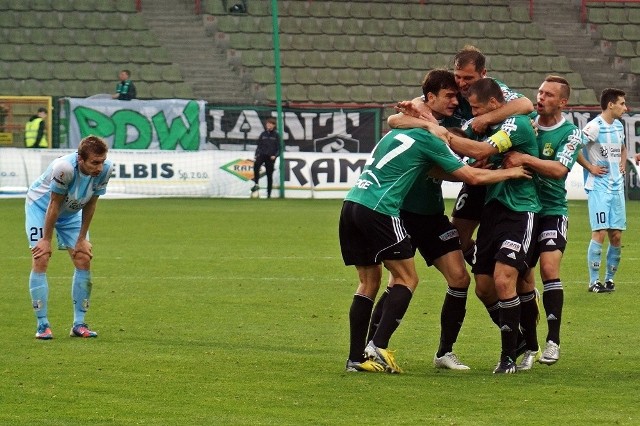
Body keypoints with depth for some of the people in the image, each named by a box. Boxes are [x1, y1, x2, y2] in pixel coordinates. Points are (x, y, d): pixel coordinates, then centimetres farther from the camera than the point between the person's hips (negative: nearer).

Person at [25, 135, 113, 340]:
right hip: (41, 206, -5)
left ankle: (79, 324, 4)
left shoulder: (105, 169, -24)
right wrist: (47, 240, -19)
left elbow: (90, 204, -10)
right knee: (40, 261, -15)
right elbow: (54, 205, -27)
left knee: (84, 260, -4)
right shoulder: (64, 168, -40)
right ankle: (42, 325, -10)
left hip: (71, 212, 5)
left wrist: (82, 239, -5)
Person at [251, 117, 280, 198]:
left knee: (269, 176, 3)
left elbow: (279, 147, 2)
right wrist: (257, 155, 0)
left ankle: (269, 194, 11)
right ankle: (256, 184, -28)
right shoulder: (263, 134, 9)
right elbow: (259, 145, 13)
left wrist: (275, 155, -13)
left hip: (271, 157, -1)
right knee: (256, 164, -31)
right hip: (262, 154, 1)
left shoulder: (276, 135, 3)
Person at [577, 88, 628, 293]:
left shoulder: (619, 126, 13)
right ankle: (594, 281, -5)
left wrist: (622, 164, 15)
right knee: (600, 232, -11)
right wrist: (590, 167, -14)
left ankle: (609, 278, 16)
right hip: (599, 186, -7)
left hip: (617, 186, 7)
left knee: (616, 236, 5)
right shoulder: (594, 127, -12)